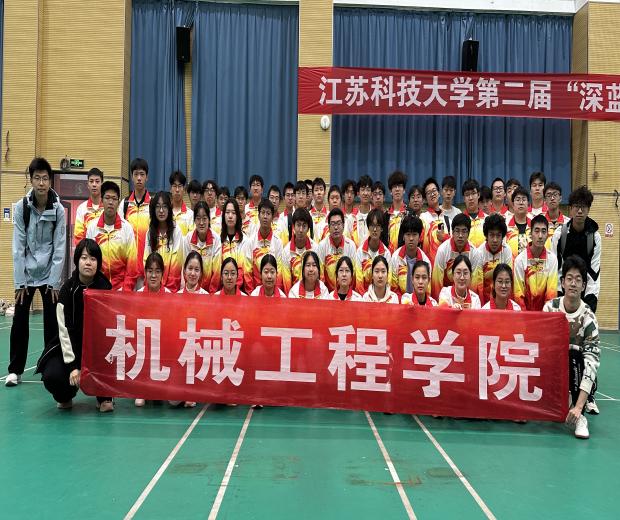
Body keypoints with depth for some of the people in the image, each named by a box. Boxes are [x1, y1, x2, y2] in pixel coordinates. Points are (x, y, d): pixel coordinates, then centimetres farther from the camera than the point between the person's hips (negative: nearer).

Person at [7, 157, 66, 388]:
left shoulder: (58, 209, -8)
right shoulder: (21, 207, -8)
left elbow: (59, 248, -6)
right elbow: (18, 246, -7)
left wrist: (54, 282, -8)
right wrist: (20, 282, -9)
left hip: (49, 274, 0)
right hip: (26, 274, 0)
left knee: (52, 322, 1)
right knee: (19, 320, 1)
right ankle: (15, 370, 12)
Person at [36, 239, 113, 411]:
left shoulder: (105, 288, -9)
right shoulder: (68, 289, -11)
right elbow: (64, 330, -14)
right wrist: (72, 366, -21)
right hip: (69, 346, 0)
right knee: (52, 376, -24)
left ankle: (104, 397, 2)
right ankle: (65, 396, 13)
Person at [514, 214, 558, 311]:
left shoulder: (552, 258, -1)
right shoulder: (520, 259, -5)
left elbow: (552, 291, 0)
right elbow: (518, 292, -4)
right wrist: (524, 316, -10)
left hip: (545, 310, 1)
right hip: (524, 309, -1)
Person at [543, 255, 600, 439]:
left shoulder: (588, 318, -17)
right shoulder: (550, 307, -8)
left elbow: (591, 362, -25)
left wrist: (579, 406, -34)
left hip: (577, 367, -2)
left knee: (574, 357, -32)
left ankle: (579, 415, -22)